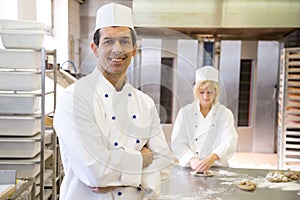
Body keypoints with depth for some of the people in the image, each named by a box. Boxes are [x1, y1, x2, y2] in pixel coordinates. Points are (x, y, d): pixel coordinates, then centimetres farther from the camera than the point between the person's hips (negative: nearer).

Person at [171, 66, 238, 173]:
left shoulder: (225, 114, 3)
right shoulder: (185, 112, 5)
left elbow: (229, 142, -12)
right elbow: (177, 142, -3)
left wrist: (212, 158, -31)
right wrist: (192, 159, -21)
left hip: (217, 168, 0)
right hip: (189, 169, 0)